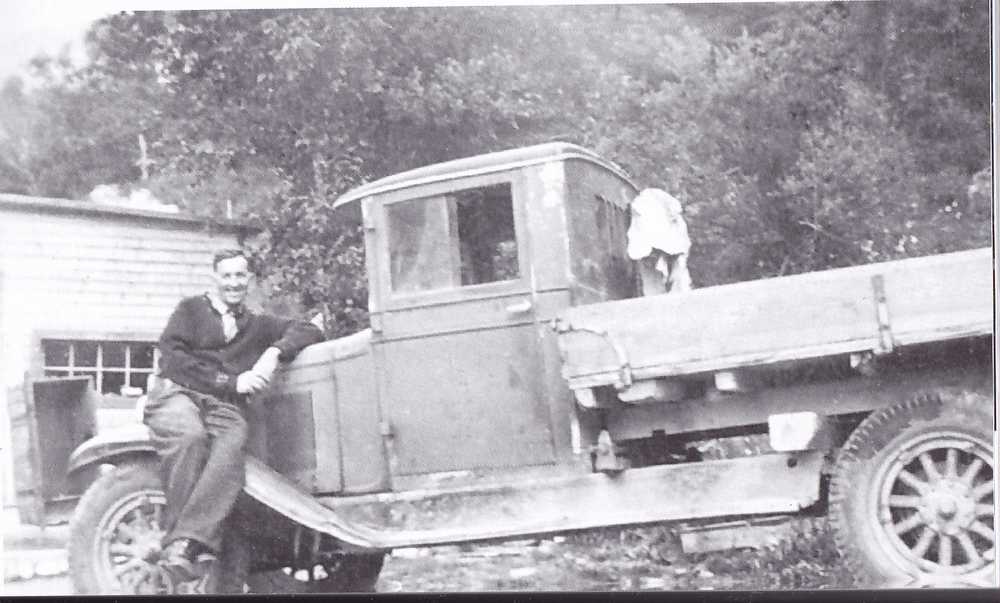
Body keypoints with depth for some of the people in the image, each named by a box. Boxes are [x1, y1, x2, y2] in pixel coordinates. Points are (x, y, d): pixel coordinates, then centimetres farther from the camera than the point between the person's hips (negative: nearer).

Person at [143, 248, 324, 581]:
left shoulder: (257, 325, 30)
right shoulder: (191, 309, 21)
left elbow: (309, 331, 20)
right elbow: (172, 357, 5)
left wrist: (275, 352, -1)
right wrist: (230, 382, -3)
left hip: (225, 405, 2)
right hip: (178, 392, -2)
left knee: (231, 446, -36)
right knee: (190, 435, -39)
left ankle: (184, 542, -44)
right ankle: (200, 547, -38)